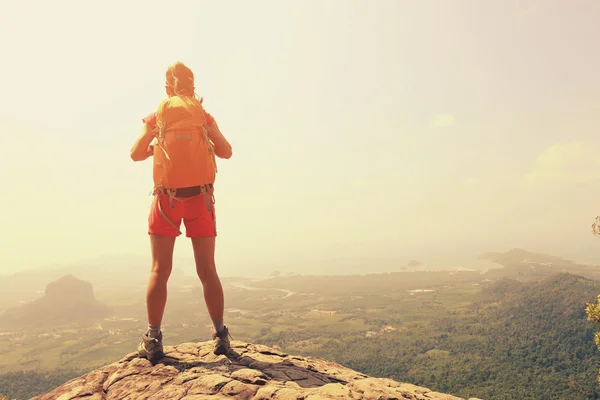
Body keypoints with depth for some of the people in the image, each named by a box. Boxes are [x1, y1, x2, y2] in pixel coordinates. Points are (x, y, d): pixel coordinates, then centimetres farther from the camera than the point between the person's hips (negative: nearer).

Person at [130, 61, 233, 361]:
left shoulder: (157, 117, 2)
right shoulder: (205, 117, 3)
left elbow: (136, 154, 3)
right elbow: (226, 152, 6)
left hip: (166, 199, -1)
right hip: (200, 198, 1)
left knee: (159, 271, 5)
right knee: (207, 271, 5)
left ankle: (152, 340, 5)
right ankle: (221, 335, 8)